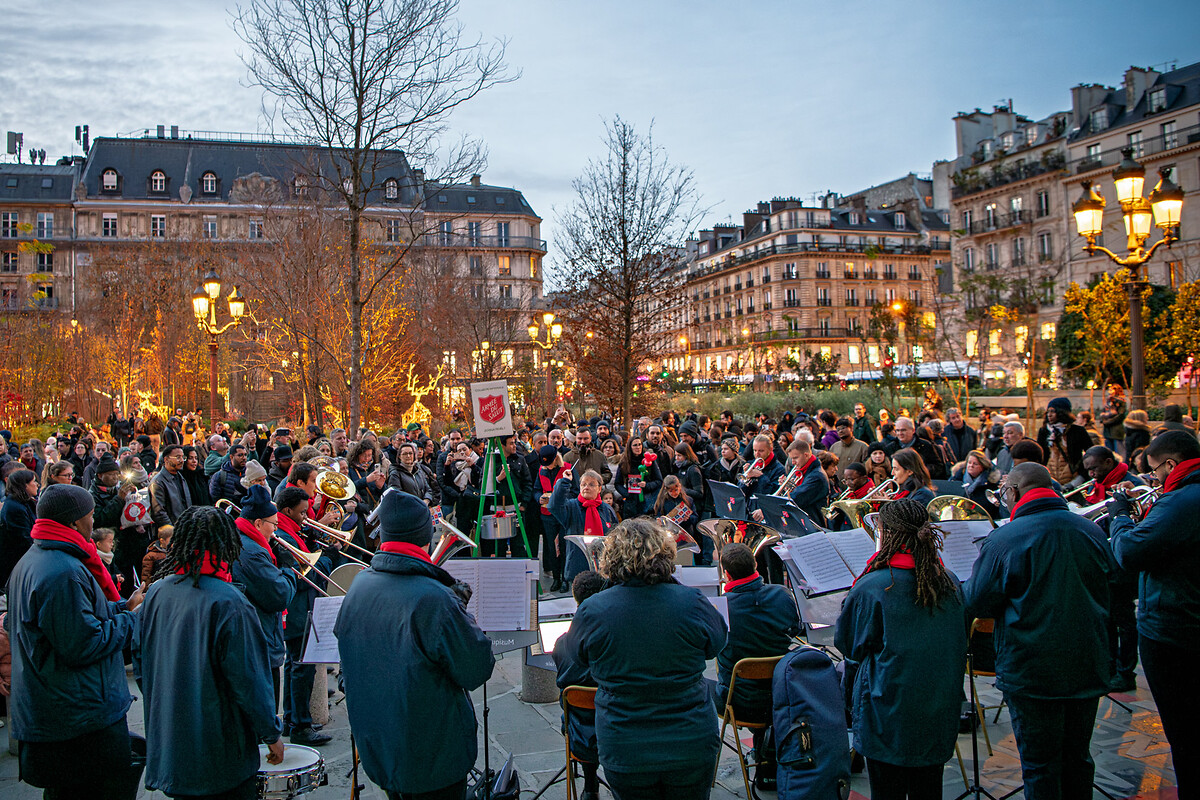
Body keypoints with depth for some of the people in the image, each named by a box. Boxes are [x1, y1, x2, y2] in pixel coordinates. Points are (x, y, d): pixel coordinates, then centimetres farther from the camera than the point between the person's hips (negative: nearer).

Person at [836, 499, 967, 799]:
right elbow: (959, 644, 13)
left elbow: (849, 645, -5)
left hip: (889, 712, -5)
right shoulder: (950, 582, -1)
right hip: (940, 714, 5)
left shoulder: (872, 587, -18)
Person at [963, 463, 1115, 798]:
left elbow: (976, 605, -9)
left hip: (1032, 671, -5)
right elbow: (1109, 591, 14)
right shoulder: (1092, 531, 0)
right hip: (1088, 666, 5)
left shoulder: (1003, 538, -15)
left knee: (1040, 769, 7)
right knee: (1077, 759, 20)